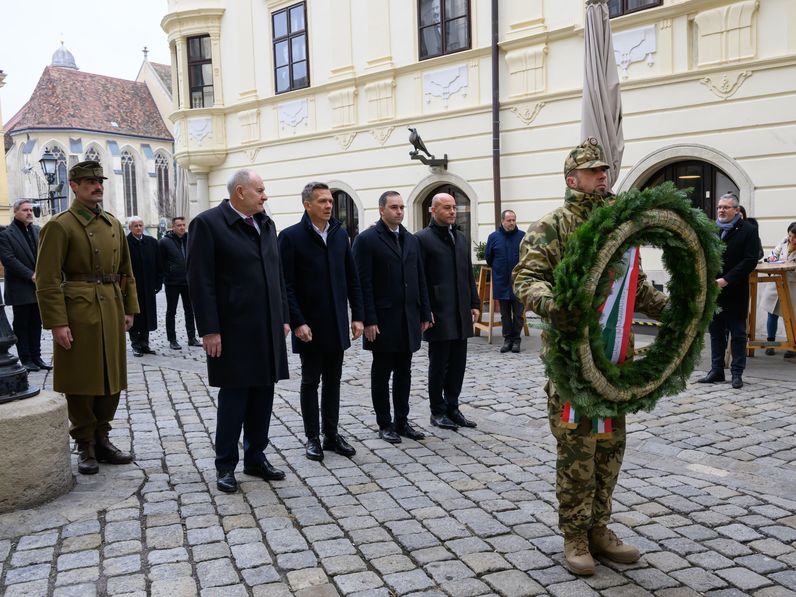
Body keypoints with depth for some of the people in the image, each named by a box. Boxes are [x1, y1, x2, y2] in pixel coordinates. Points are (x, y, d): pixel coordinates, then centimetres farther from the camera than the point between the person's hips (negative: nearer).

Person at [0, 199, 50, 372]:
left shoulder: (37, 231, 11)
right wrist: (31, 275, -17)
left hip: (38, 287, 5)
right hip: (20, 289, -5)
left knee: (36, 324, 10)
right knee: (21, 325, 4)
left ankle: (36, 357, 18)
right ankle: (25, 359, 10)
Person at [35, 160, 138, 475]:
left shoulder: (114, 224, 12)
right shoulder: (60, 225, -7)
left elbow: (126, 271, 17)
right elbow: (47, 280, -11)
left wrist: (129, 309, 10)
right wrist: (56, 323, -16)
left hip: (112, 311, 6)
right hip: (78, 312, -6)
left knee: (112, 380, 11)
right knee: (81, 383, 4)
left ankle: (101, 439, 26)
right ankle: (85, 446, 17)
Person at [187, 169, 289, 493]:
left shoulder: (266, 224, 12)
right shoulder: (208, 223, -8)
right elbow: (201, 281, -12)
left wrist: (283, 317, 12)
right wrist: (209, 330, -16)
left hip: (268, 328, 6)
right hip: (234, 330, -6)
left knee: (263, 394, 11)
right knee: (234, 397, 1)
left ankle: (256, 457, 25)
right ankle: (225, 465, 16)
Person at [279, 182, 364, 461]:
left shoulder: (340, 234, 6)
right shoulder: (291, 236, -8)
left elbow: (352, 278, 9)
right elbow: (286, 285, -11)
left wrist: (357, 315, 4)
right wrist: (297, 322, -16)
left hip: (337, 323, 4)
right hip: (310, 325, -4)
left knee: (333, 381, 12)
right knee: (310, 381, 7)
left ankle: (332, 434, 23)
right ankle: (313, 438, 19)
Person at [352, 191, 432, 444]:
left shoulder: (411, 239, 12)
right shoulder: (367, 239, -7)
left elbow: (419, 279, 13)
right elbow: (364, 284, -12)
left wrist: (425, 313, 9)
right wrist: (369, 321, -16)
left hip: (408, 319, 6)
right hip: (383, 320, -6)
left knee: (403, 373, 12)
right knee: (381, 373, 6)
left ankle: (402, 421, 22)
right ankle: (385, 425, 17)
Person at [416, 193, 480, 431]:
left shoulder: (460, 238, 15)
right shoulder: (423, 239, -6)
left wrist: (474, 304, 13)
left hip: (461, 313, 6)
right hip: (439, 314, -6)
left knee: (458, 363, 10)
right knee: (438, 363, 3)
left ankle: (452, 407, 22)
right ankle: (438, 411, 14)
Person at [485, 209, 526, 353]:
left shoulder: (522, 236, -5)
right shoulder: (494, 237, 0)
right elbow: (488, 257, 11)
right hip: (501, 282, 1)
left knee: (518, 313, 5)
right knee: (505, 314, 10)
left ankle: (516, 339, 14)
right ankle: (507, 339, 18)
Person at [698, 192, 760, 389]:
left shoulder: (748, 230, -4)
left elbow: (750, 261, -11)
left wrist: (726, 280, -18)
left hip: (736, 293, -4)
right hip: (712, 292, 5)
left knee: (738, 334, 5)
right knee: (716, 333, 11)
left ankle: (737, 373, 12)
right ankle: (716, 371, 20)